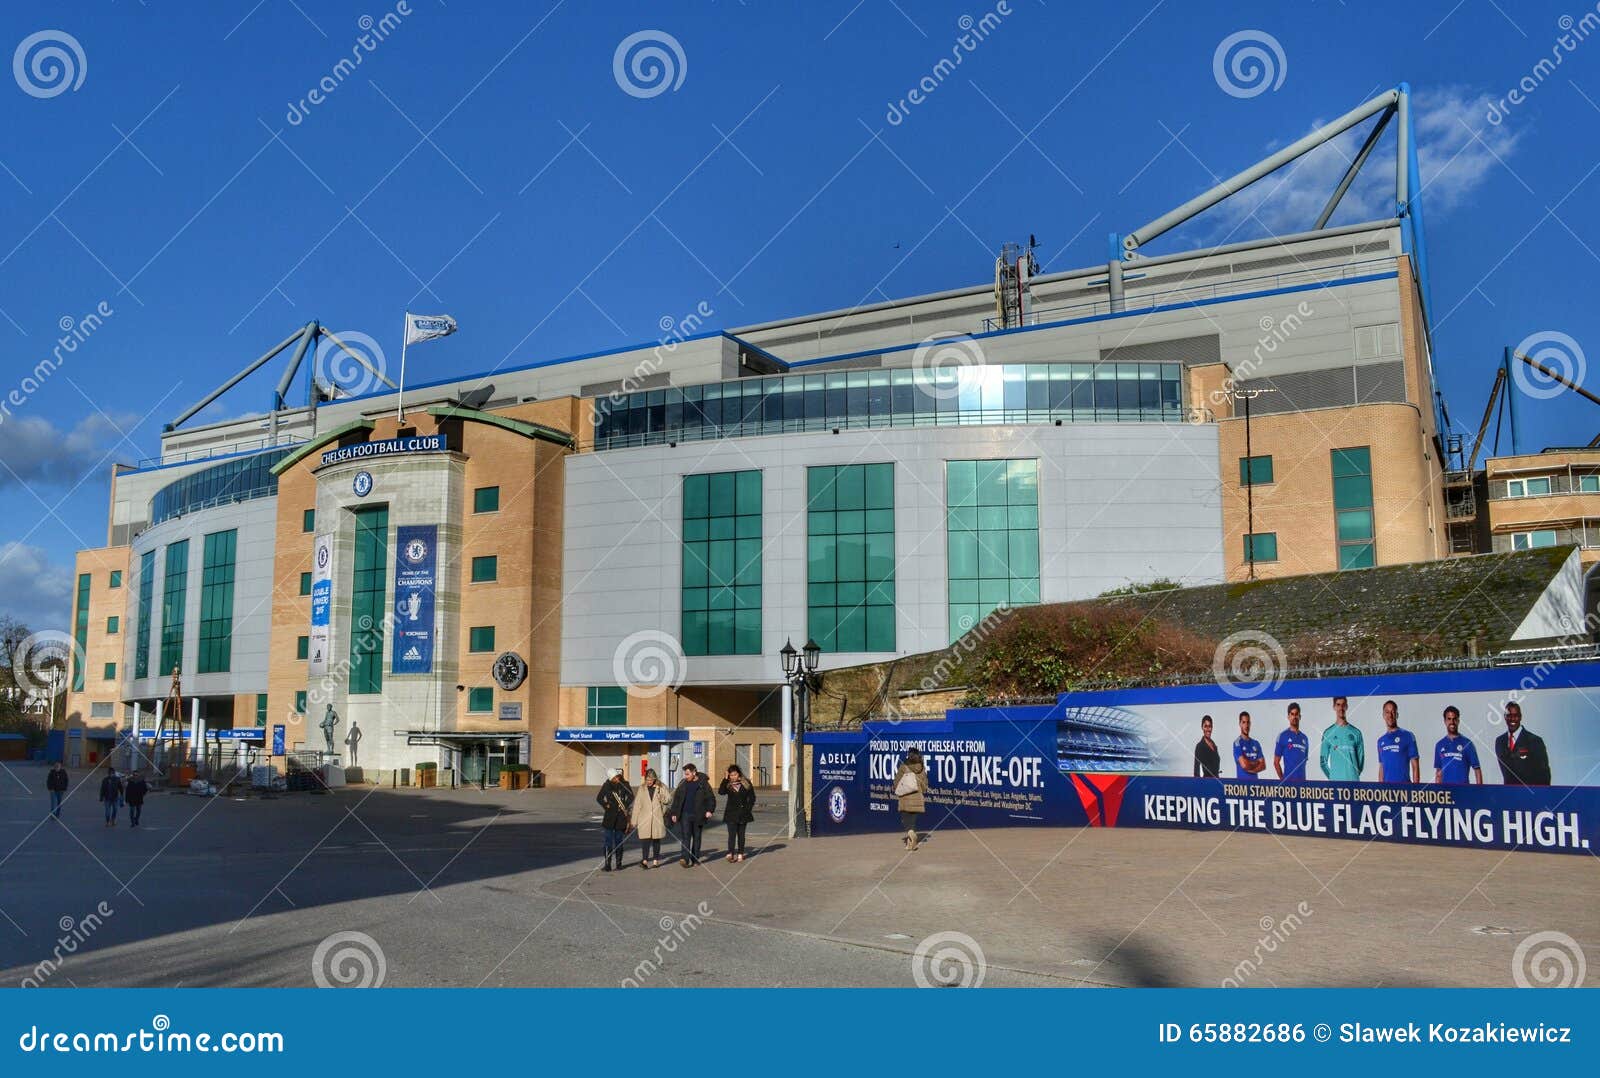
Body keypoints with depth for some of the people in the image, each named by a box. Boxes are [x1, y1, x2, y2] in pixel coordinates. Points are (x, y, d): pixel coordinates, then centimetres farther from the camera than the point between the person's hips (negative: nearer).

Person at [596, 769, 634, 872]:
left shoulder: (624, 784, 1)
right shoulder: (607, 786, -1)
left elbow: (631, 796, 8)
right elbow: (599, 798, 6)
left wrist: (625, 806, -3)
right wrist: (606, 806, -5)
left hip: (621, 817, 1)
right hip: (610, 817, -1)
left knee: (619, 841, 8)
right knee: (609, 841, -5)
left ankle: (619, 863, 18)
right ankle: (607, 865, -4)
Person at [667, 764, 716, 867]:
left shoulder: (703, 784, -2)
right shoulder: (683, 784, 7)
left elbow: (711, 798, -1)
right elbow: (676, 799, 12)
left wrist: (710, 810, -14)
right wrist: (674, 813, 8)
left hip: (698, 816, -1)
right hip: (685, 815, 1)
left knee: (697, 837, 7)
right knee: (685, 836, -10)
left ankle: (695, 859, 17)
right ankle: (685, 858, -19)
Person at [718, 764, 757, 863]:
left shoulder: (746, 783, 1)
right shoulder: (727, 784, 0)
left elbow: (752, 797, 7)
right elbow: (721, 792, -20)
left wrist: (748, 808, -2)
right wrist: (725, 779, -19)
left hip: (743, 813, 1)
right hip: (731, 813, -1)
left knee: (741, 834, 9)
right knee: (732, 834, -12)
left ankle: (740, 854, 16)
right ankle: (730, 854, -17)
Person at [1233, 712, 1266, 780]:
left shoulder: (1256, 743, 12)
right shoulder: (1237, 743, -7)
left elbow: (1263, 765, 6)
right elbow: (1244, 765, -17)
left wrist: (1250, 769, -9)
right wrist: (1256, 763, 1)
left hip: (1255, 780, 5)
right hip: (1242, 780, -5)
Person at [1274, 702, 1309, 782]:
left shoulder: (1304, 738, 15)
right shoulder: (1283, 736, 1)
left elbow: (1305, 761, 20)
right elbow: (1276, 762, 1)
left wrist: (1302, 777, 10)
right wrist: (1283, 779, -3)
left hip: (1302, 779, 5)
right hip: (1289, 779, -5)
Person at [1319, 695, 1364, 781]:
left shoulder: (1356, 733, 8)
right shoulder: (1328, 733, 6)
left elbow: (1361, 758, 11)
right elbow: (1323, 760, 8)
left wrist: (1355, 774, 6)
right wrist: (1332, 776, 3)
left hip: (1353, 780, 1)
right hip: (1335, 781, -1)